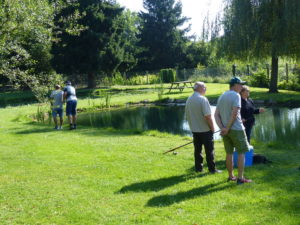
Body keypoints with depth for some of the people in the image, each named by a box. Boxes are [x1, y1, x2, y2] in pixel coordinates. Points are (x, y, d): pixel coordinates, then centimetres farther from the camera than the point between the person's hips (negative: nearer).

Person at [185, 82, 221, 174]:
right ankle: (212, 169, 7)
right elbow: (208, 116, -20)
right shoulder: (203, 99, -16)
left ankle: (198, 168, 16)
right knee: (209, 150, 3)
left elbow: (187, 115, 13)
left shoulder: (189, 100, 6)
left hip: (194, 129, 6)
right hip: (205, 129, -6)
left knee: (197, 149, 12)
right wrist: (212, 127, -9)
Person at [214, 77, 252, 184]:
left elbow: (216, 114, 5)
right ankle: (240, 178, 1)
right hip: (236, 129, -7)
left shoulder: (222, 96, 11)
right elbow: (234, 113, -20)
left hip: (225, 130, 7)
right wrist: (228, 128, -15)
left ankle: (230, 176, 22)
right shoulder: (236, 95, -11)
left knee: (229, 153, 14)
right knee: (241, 152, 2)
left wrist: (222, 127, -5)